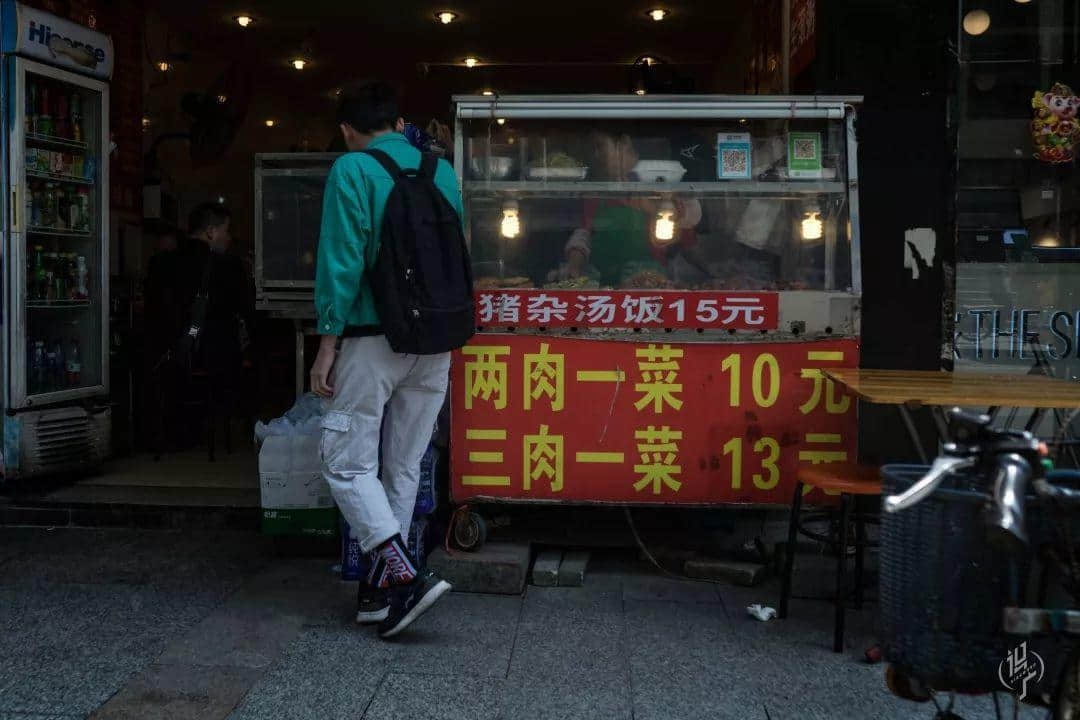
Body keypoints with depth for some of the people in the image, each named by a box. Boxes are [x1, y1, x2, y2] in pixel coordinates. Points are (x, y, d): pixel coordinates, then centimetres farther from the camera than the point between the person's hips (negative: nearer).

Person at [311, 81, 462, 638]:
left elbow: (341, 261, -11)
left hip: (374, 339, -6)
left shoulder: (352, 170, -5)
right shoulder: (442, 171, 11)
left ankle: (404, 575, -10)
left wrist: (327, 342, -7)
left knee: (347, 463, 3)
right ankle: (380, 589, 19)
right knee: (404, 467, 12)